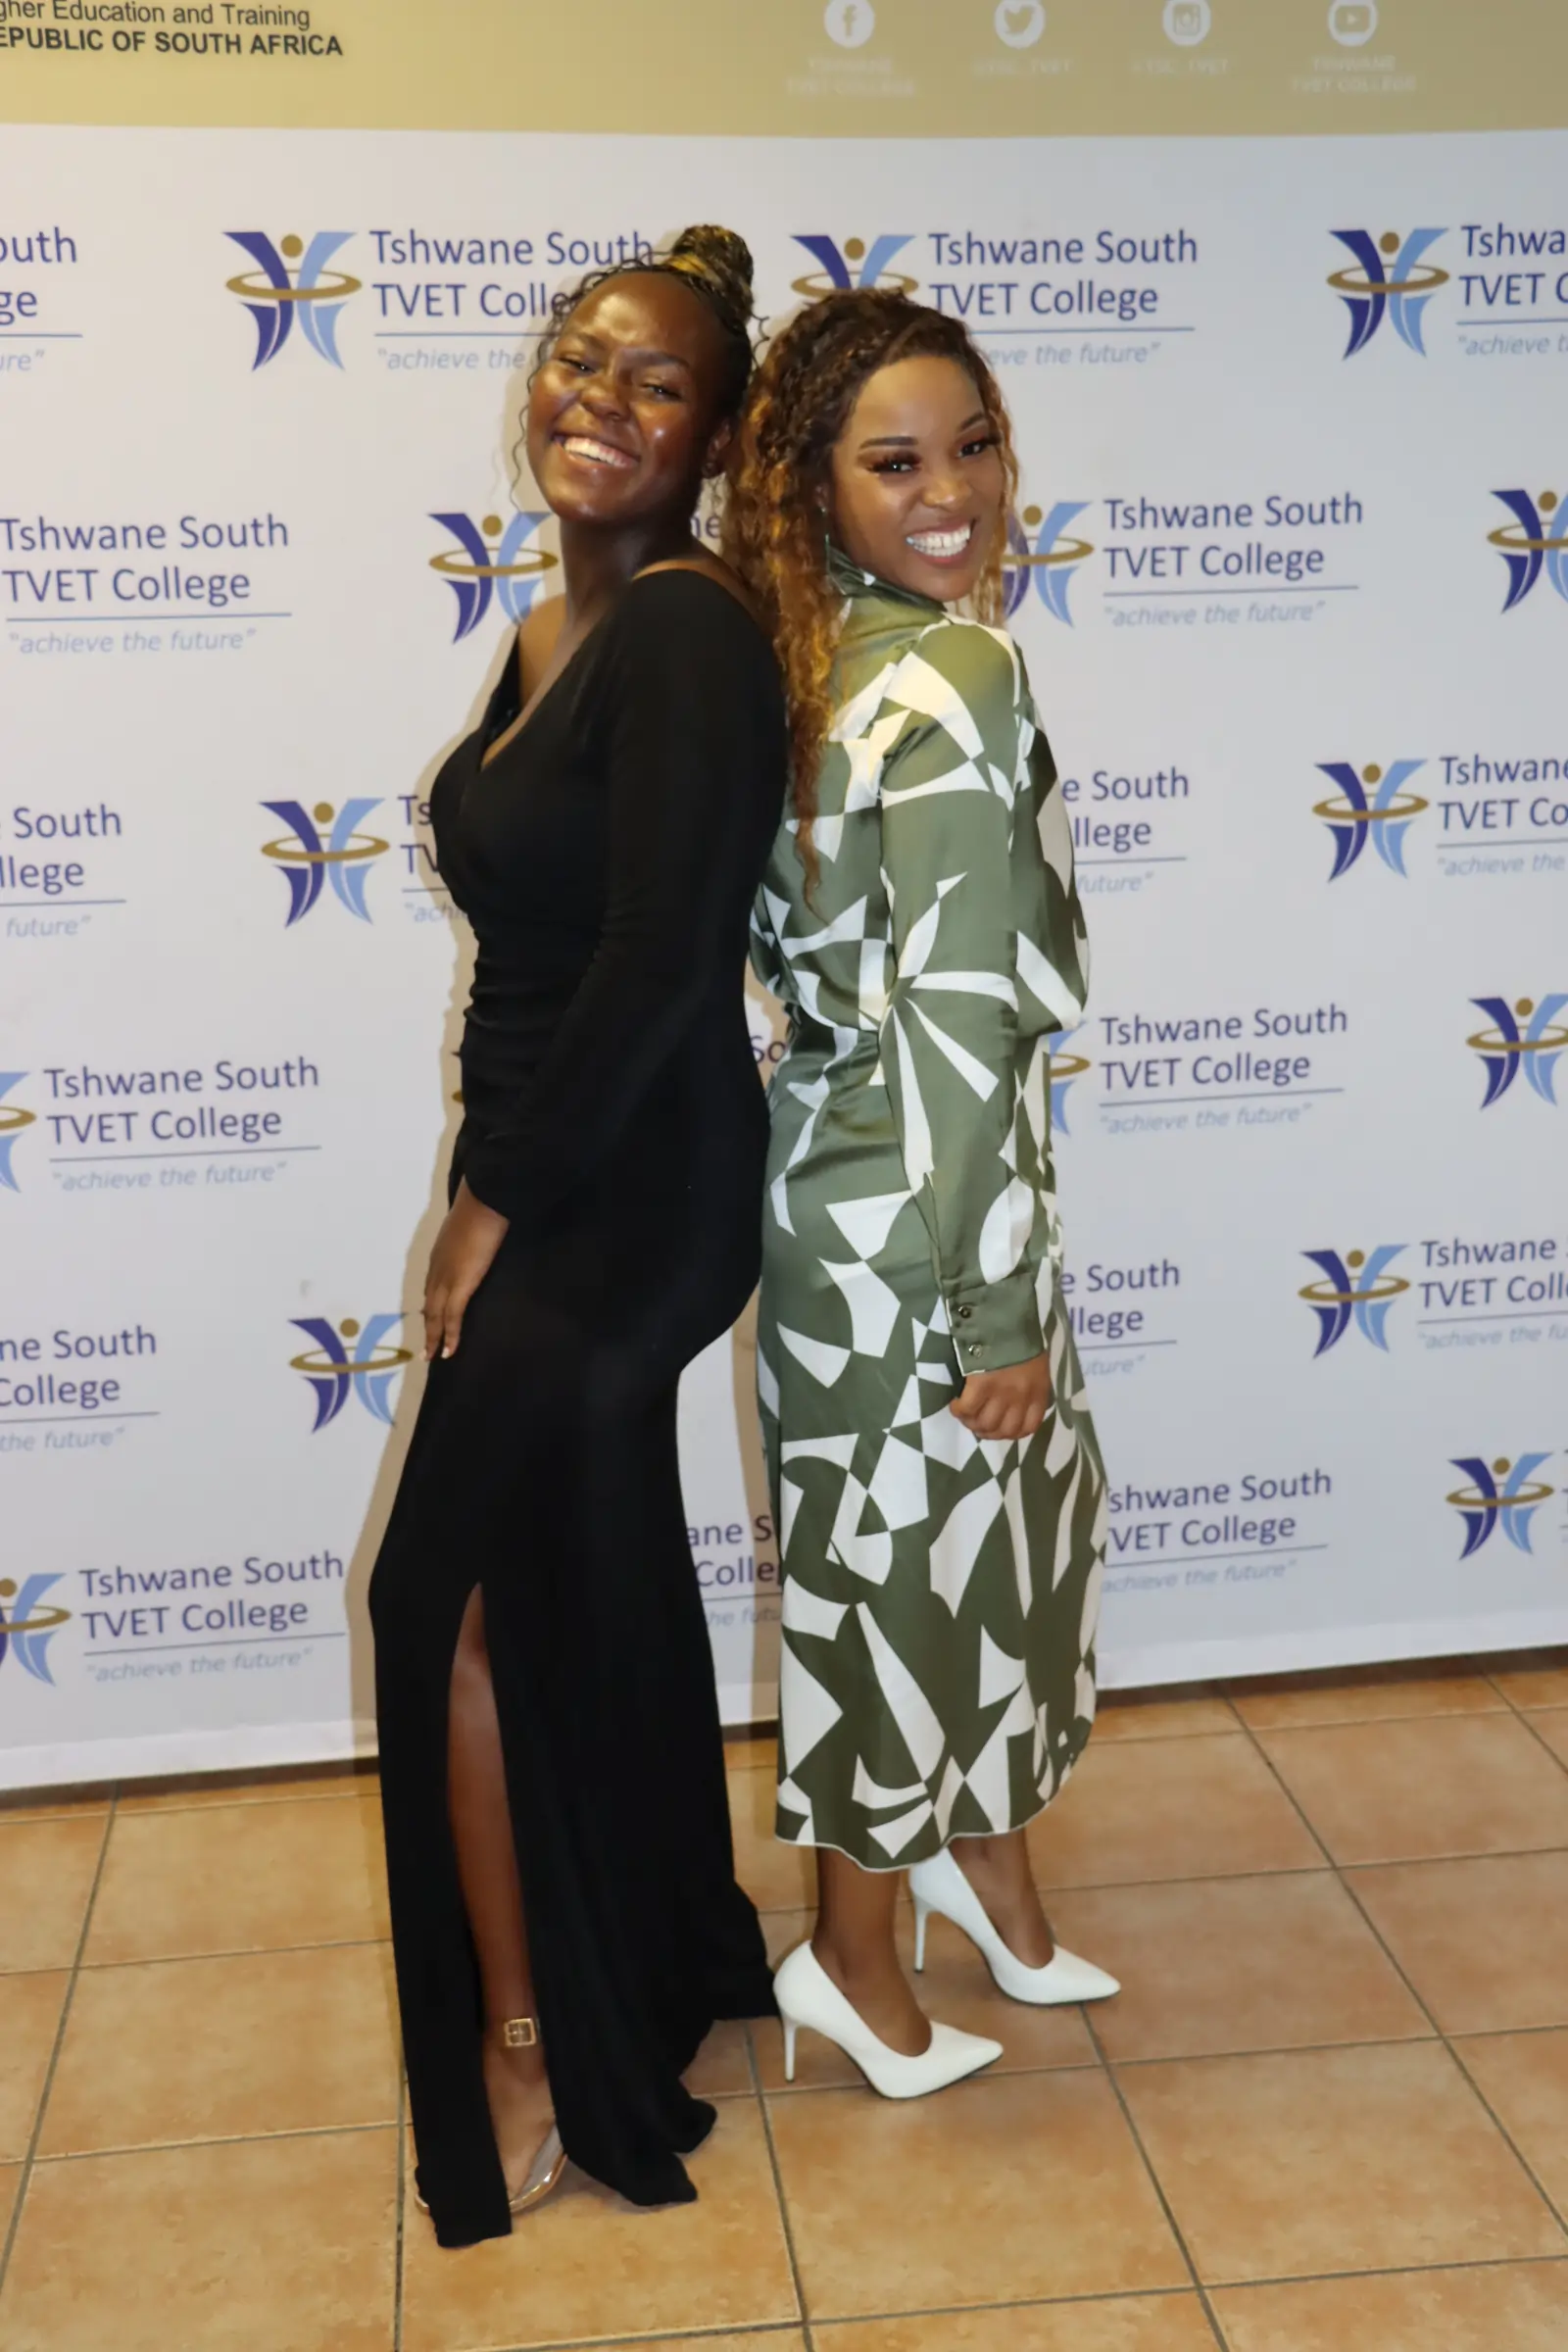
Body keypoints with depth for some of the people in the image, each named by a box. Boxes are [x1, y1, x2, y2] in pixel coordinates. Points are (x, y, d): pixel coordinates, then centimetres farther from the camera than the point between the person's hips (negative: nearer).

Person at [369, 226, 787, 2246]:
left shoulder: (688, 633, -18)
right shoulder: (553, 633, 9)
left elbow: (660, 960, -24)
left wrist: (500, 1211, -15)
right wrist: (495, 1193, 7)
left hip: (622, 1203, -9)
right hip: (552, 1188, 9)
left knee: (457, 1601, 0)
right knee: (591, 1582, 20)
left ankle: (526, 2045, 19)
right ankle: (663, 1957, 41)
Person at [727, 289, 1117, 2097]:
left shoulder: (829, 658, 5)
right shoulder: (958, 679, -23)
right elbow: (958, 1028, -25)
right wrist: (999, 1319, -18)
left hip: (843, 1172, 9)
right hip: (913, 1214, -9)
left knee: (1006, 1526, 23)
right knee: (904, 1562, 9)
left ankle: (984, 1862, 44)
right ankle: (858, 1962, 31)